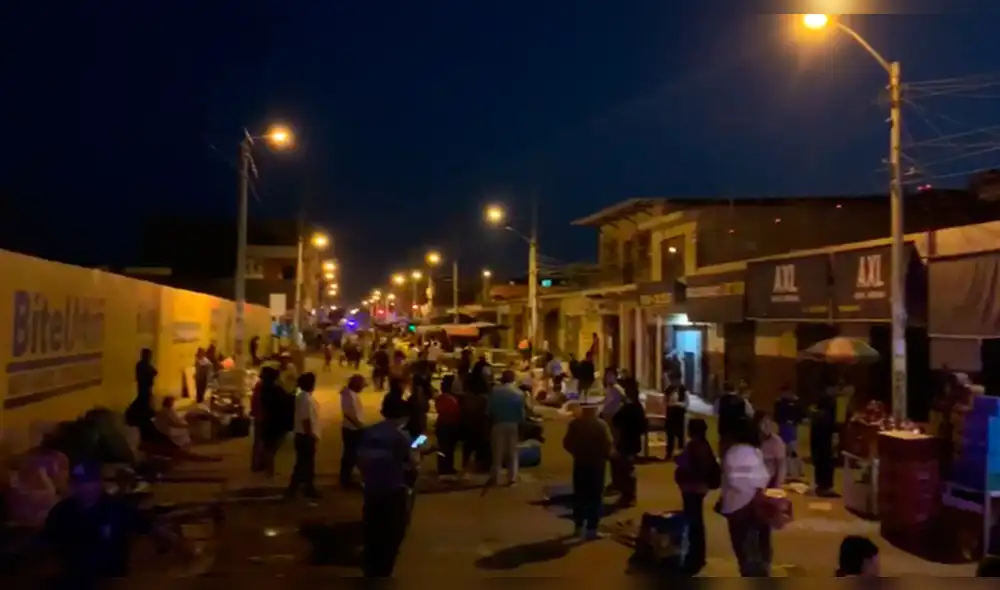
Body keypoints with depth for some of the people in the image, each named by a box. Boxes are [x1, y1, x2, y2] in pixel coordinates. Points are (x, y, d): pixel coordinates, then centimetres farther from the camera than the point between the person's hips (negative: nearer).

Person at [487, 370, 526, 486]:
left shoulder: (495, 391, -6)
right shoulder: (518, 393, -4)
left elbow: (488, 409, -6)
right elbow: (521, 411, -2)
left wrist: (490, 421, 6)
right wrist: (520, 423, 9)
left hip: (498, 423, 0)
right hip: (513, 424, 1)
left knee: (497, 451, 7)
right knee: (512, 452, 9)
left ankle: (495, 477, 9)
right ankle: (512, 478, 7)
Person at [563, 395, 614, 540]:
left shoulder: (574, 423, -3)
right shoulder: (601, 425, -13)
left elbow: (567, 443, -1)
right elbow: (608, 446, -15)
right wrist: (606, 456, 6)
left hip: (579, 463, 4)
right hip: (596, 464, -4)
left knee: (579, 496, 14)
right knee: (595, 497, 2)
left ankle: (579, 527, 19)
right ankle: (591, 530, 0)